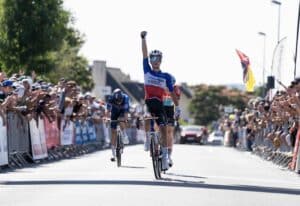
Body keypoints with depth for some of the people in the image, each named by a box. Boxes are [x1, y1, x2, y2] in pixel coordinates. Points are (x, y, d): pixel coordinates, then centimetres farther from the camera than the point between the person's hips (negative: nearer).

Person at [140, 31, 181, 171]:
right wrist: (143, 38, -8)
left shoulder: (166, 76, 6)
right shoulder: (147, 71, 7)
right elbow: (144, 54, 0)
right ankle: (148, 139, -12)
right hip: (148, 103, -1)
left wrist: (177, 107, 3)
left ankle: (164, 156, -1)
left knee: (163, 129, -7)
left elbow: (172, 92, 8)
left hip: (159, 105, 1)